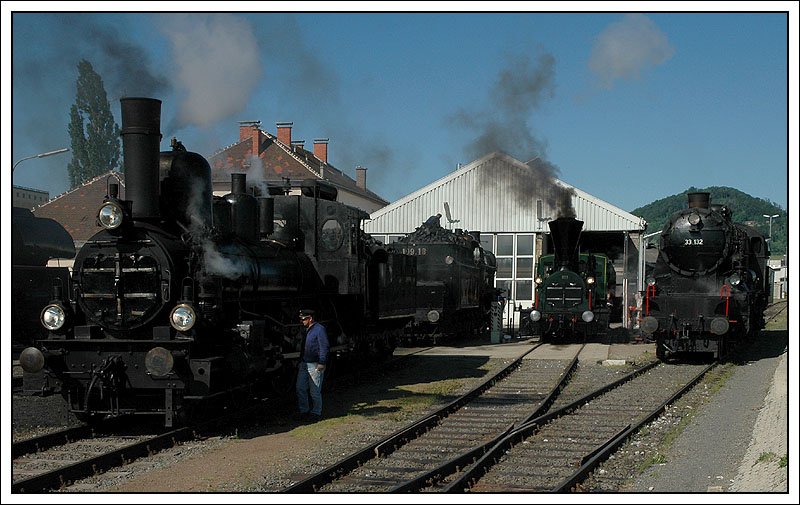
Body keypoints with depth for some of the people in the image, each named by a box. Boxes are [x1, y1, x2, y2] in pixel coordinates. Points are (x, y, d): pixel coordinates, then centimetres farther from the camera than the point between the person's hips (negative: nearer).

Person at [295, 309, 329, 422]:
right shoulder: (307, 330, 17)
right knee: (300, 388, 7)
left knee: (315, 391, -2)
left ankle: (316, 413, 9)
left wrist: (322, 363, -21)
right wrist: (300, 361, 24)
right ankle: (303, 411, 17)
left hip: (315, 365, -9)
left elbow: (325, 347, -17)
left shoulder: (320, 329, -12)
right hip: (304, 364, 9)